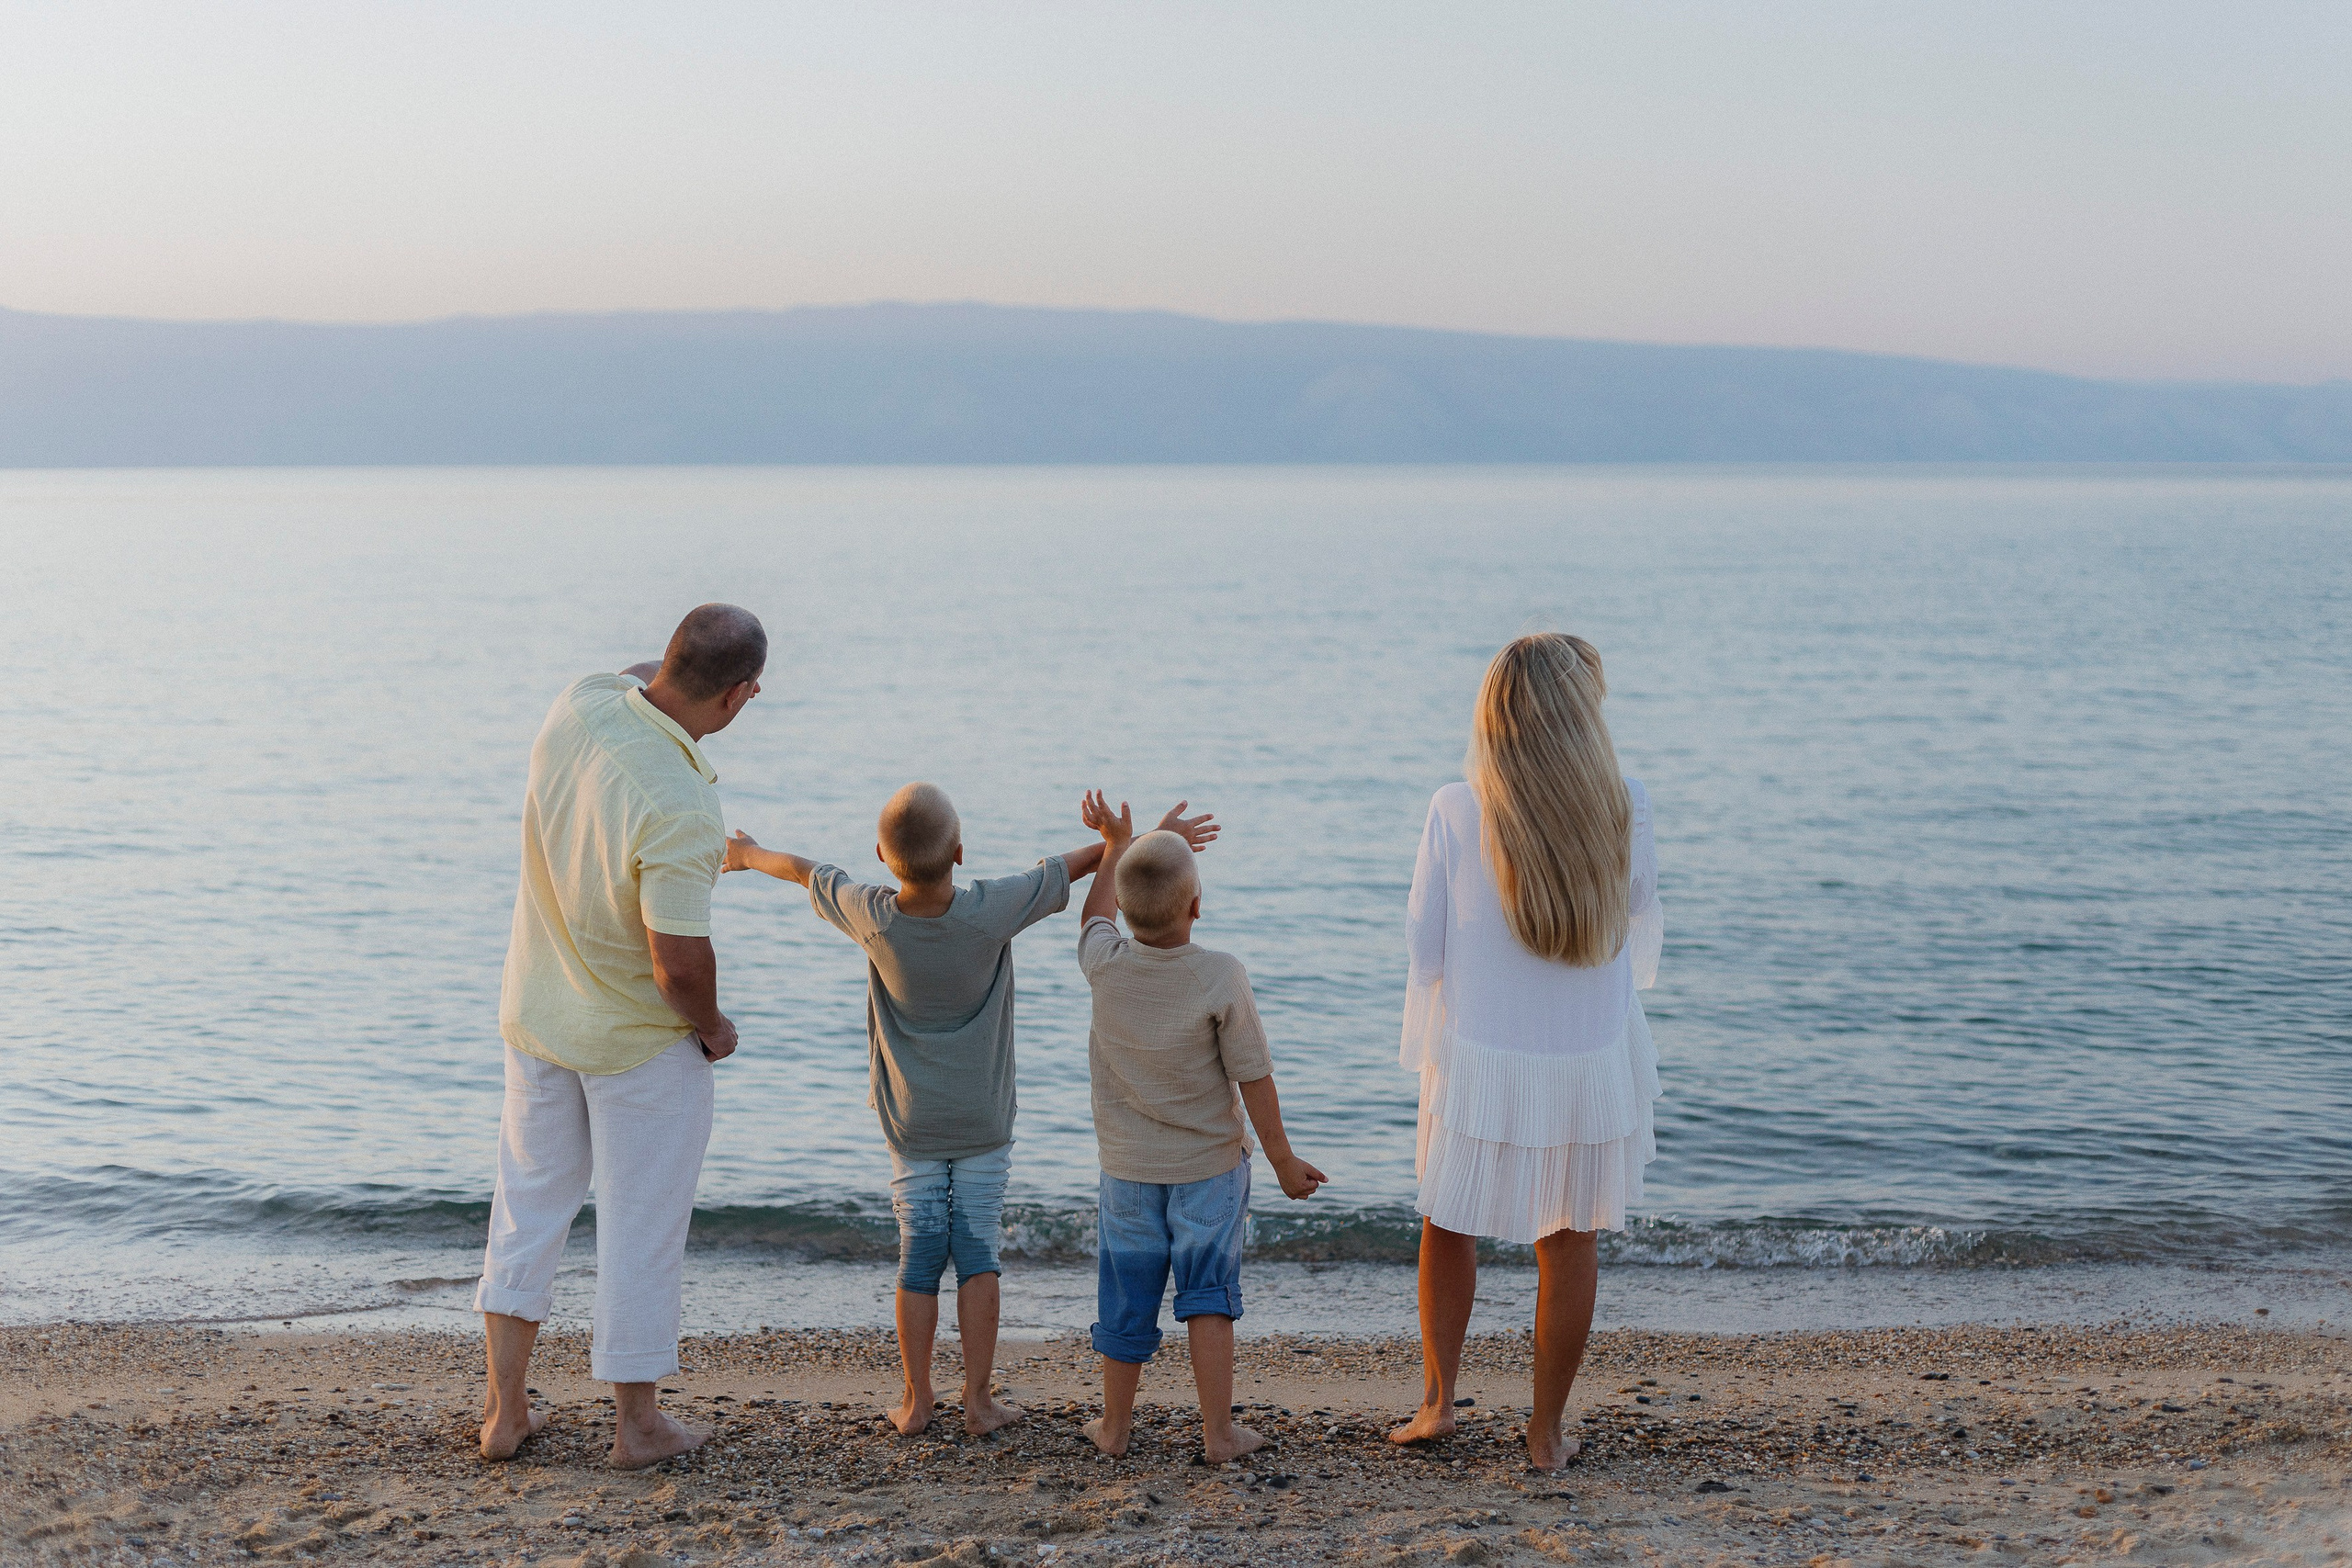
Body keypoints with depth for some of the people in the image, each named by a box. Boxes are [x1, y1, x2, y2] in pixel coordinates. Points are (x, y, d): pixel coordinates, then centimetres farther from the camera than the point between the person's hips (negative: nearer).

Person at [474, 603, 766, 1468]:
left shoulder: (578, 705, -14)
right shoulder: (680, 812, -34)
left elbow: (637, 675, 13)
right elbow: (679, 962, -28)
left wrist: (678, 655, -2)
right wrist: (713, 1028, -9)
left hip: (536, 1014, 7)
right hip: (642, 1041, -6)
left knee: (529, 1200, 20)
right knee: (642, 1223, 10)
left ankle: (504, 1407, 26)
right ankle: (637, 1422, 24)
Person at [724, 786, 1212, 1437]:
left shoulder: (873, 918, -16)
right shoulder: (992, 912, -21)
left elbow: (808, 872, 4)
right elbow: (1069, 867, -6)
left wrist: (748, 855, 23)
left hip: (911, 1124, 1)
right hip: (984, 1122, -1)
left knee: (918, 1257, 7)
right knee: (978, 1252, 5)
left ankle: (916, 1401, 13)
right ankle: (979, 1399, 8)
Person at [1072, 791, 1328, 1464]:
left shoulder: (1105, 966, -14)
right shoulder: (1220, 978, -22)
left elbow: (1095, 916, 12)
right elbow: (1253, 1077, -15)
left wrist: (1115, 845, 25)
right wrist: (1283, 1160, -3)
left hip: (1128, 1168, 3)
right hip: (1209, 1165, -3)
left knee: (1127, 1297, 13)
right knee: (1209, 1294, 6)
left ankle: (1115, 1425, 27)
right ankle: (1218, 1430, 7)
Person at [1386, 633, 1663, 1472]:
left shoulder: (1456, 812, -14)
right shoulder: (1624, 805, -10)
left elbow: (1425, 942, -6)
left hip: (1480, 1059, -1)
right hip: (1592, 1060, 1)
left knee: (1449, 1221, 21)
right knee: (1569, 1239, 14)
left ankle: (1438, 1397, 23)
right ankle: (1547, 1431, 22)